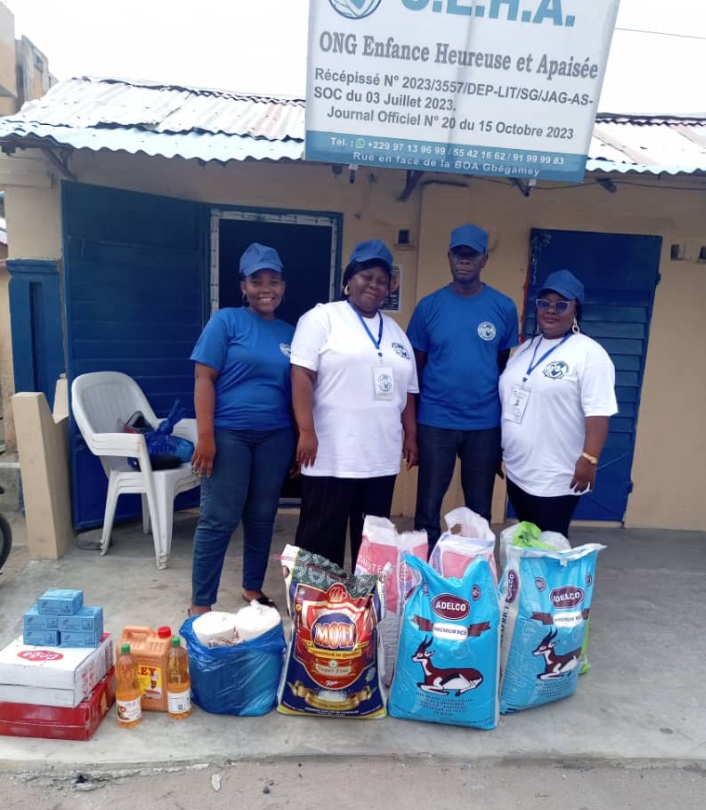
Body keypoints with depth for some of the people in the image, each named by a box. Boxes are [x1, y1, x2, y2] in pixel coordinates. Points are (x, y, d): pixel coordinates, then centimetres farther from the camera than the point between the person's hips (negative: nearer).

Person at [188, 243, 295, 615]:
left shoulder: (289, 333, 10)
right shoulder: (226, 321, -3)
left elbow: (296, 389, 13)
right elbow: (204, 379, -8)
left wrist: (300, 438, 9)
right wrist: (205, 436, -15)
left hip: (275, 437, 5)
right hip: (228, 434, -4)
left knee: (262, 517, 13)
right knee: (219, 520, -1)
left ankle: (253, 589, 31)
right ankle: (200, 604, 13)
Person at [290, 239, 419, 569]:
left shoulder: (396, 332, 18)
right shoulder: (322, 318, -1)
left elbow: (408, 390, 19)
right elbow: (301, 375, -10)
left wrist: (411, 435, 14)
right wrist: (307, 431, -17)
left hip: (382, 457, 6)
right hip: (332, 456, -6)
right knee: (322, 536, 2)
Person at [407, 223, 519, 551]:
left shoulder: (504, 308, 0)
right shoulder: (429, 306, -1)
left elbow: (506, 367, 7)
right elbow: (416, 367, 4)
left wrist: (507, 425, 8)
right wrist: (409, 422, 4)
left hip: (485, 424, 1)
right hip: (435, 421, 0)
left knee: (480, 511, 13)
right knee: (427, 508, 8)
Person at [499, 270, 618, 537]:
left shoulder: (589, 353, -11)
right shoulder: (526, 348, 13)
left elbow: (598, 414, -17)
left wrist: (589, 459, -23)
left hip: (555, 480, -7)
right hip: (517, 472, 7)